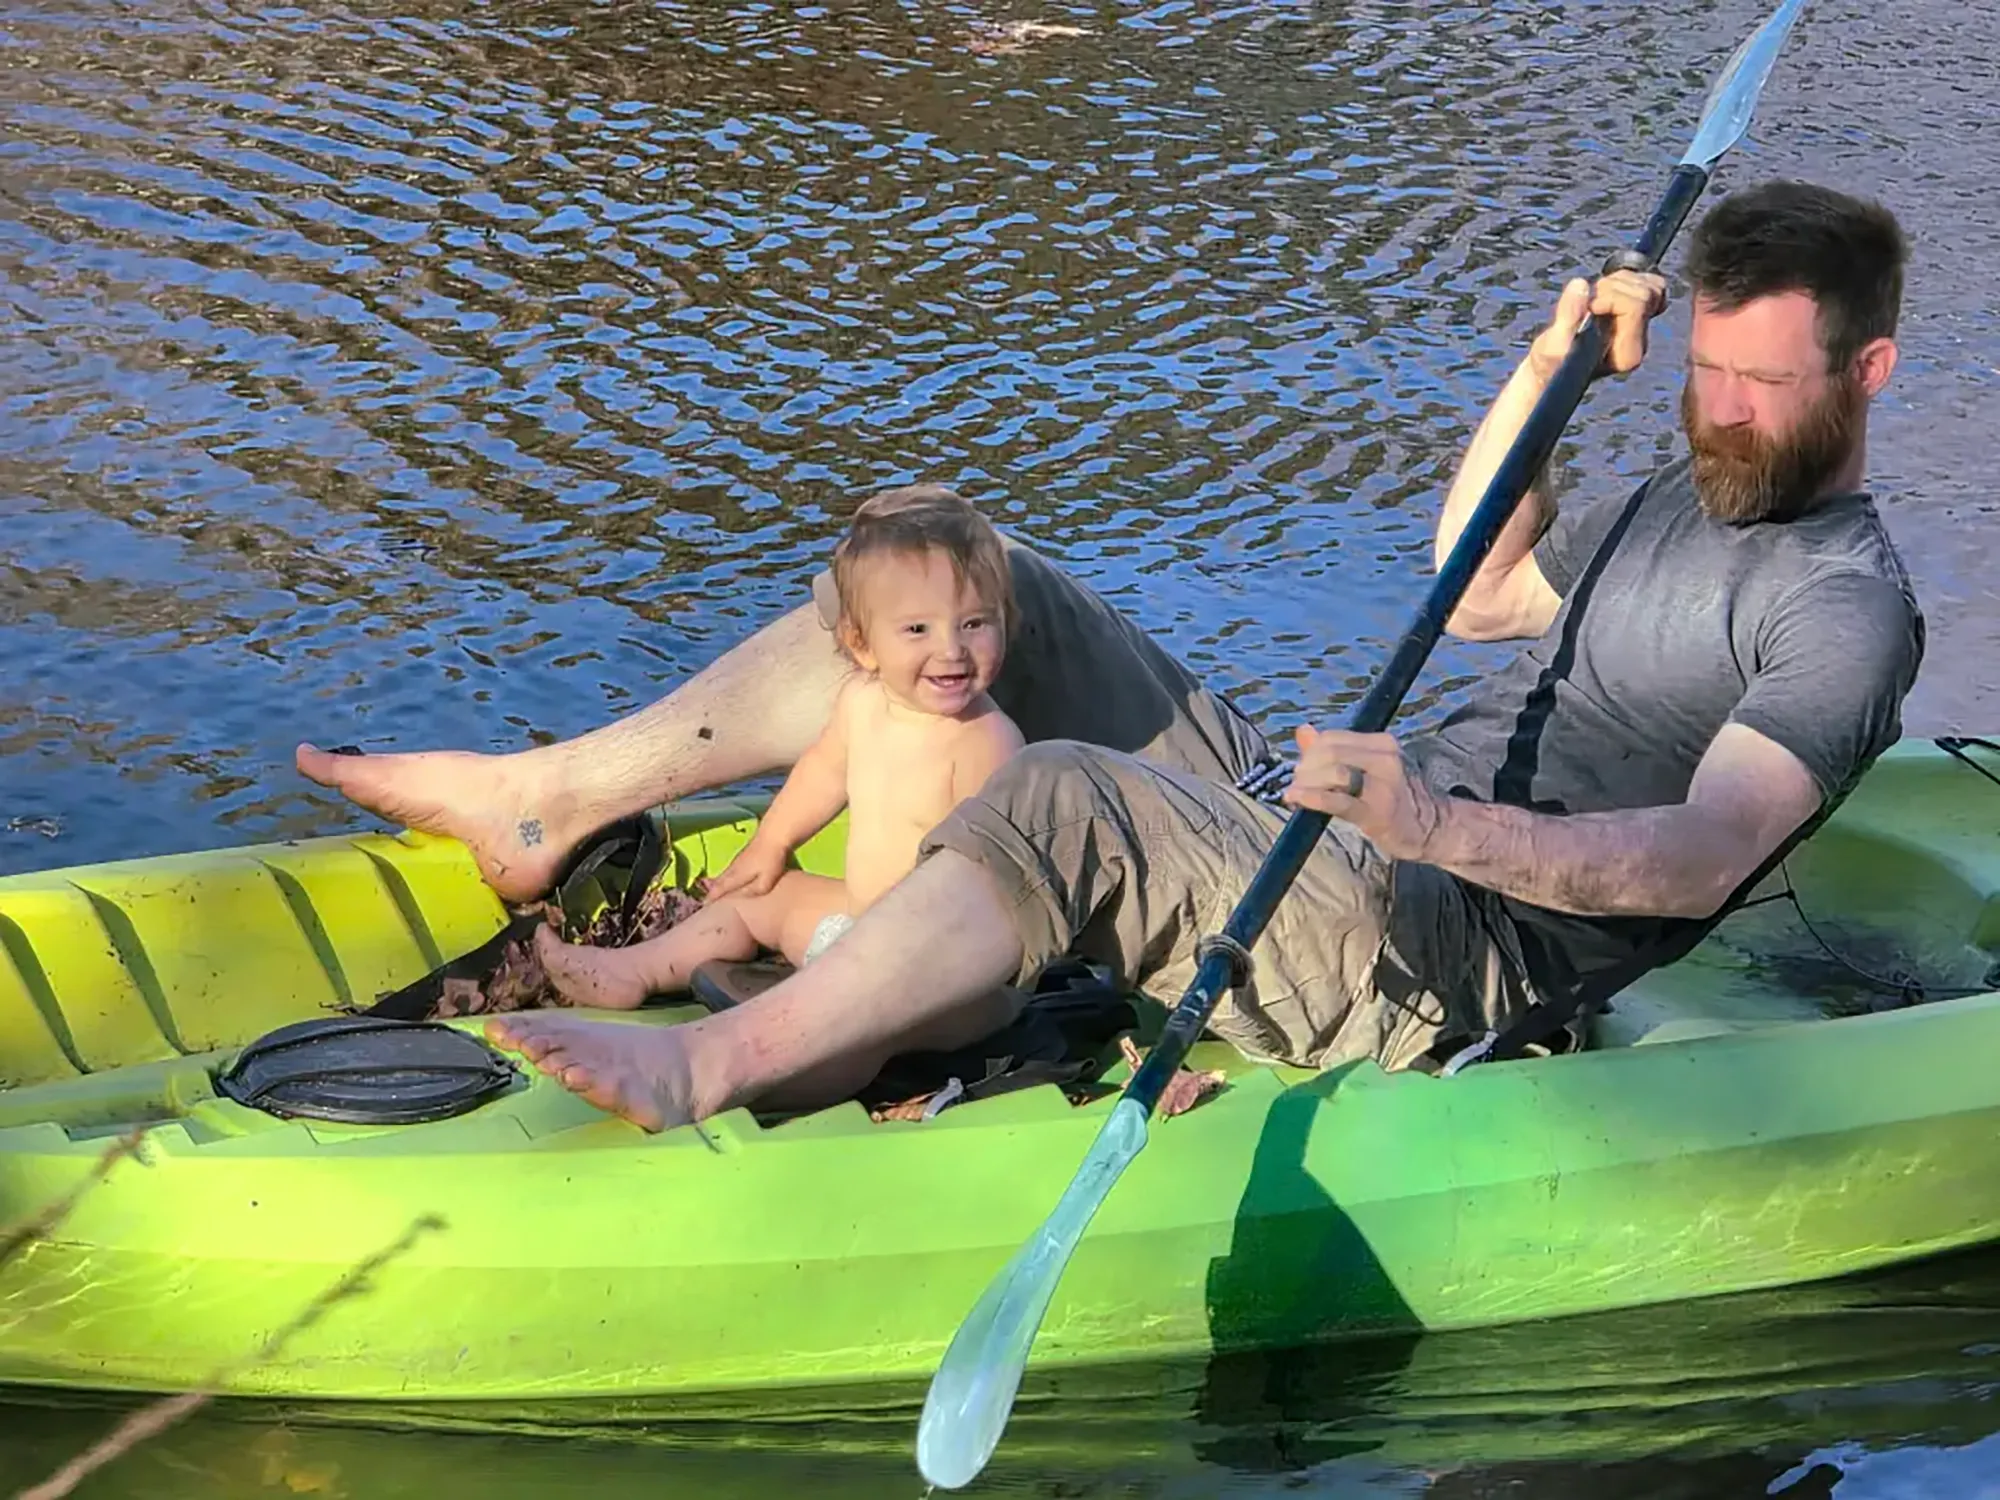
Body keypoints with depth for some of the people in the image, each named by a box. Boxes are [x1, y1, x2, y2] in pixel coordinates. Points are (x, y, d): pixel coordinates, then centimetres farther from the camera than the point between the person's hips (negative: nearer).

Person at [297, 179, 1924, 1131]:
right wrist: (1547, 371, 18)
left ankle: (708, 1065, -31)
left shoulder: (1848, 603, -10)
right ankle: (551, 801, 0)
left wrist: (1449, 825, -41)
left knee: (1063, 796, -35)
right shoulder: (1695, 496, 20)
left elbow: (1705, 855, -26)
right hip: (1334, 837, 9)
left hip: (1448, 965, -9)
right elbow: (1474, 593, 31)